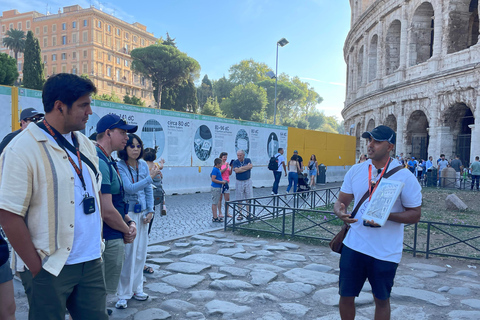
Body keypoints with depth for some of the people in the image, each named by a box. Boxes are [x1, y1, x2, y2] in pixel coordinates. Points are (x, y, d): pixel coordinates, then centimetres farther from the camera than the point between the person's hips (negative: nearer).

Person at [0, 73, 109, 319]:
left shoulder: (86, 145, 10)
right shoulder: (22, 149, -13)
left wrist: (98, 241, 11)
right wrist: (37, 268, -13)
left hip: (92, 262, 6)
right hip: (50, 269, -6)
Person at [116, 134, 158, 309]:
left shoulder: (143, 165, 5)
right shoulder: (119, 166, -11)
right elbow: (130, 188, -20)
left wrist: (150, 211, 4)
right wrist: (150, 178, -21)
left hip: (142, 213, 6)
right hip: (126, 213, -5)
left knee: (140, 253, 11)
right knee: (127, 254, -3)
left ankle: (136, 288, 25)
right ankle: (123, 294, 10)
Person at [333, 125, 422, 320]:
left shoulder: (404, 177, -10)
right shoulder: (355, 170, 2)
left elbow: (415, 214, -7)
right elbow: (341, 201, 8)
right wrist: (340, 212, -16)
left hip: (385, 252, -3)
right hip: (353, 246, 3)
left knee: (381, 300, 14)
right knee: (346, 296, 12)